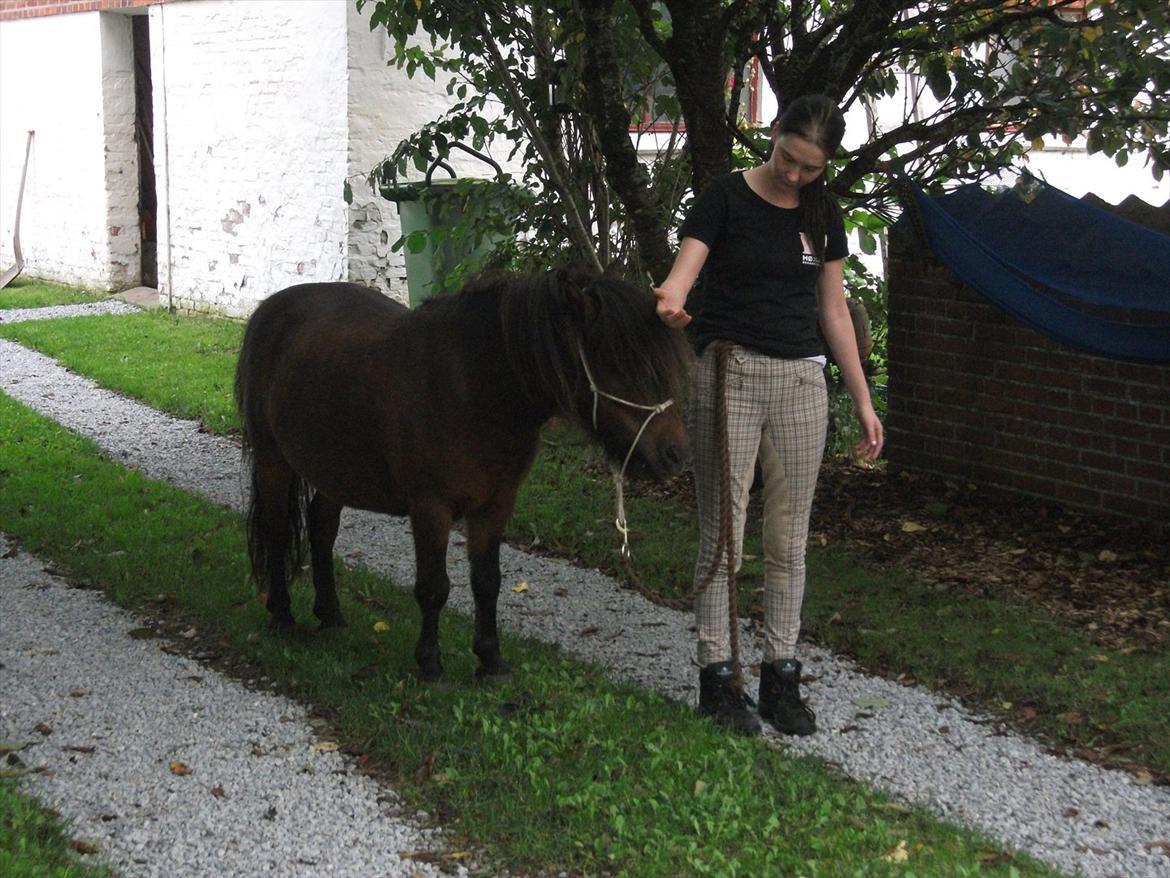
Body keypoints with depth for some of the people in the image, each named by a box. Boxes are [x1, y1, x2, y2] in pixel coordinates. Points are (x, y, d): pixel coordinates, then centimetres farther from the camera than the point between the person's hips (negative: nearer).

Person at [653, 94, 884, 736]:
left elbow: (833, 310, 13)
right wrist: (669, 305, -41)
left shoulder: (823, 214, 9)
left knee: (789, 539, 7)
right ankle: (716, 676, 8)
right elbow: (682, 272, -16)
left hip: (801, 378, 4)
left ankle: (780, 674, 16)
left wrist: (863, 401, 12)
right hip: (728, 371, -4)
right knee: (722, 534, -2)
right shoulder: (726, 198, -4)